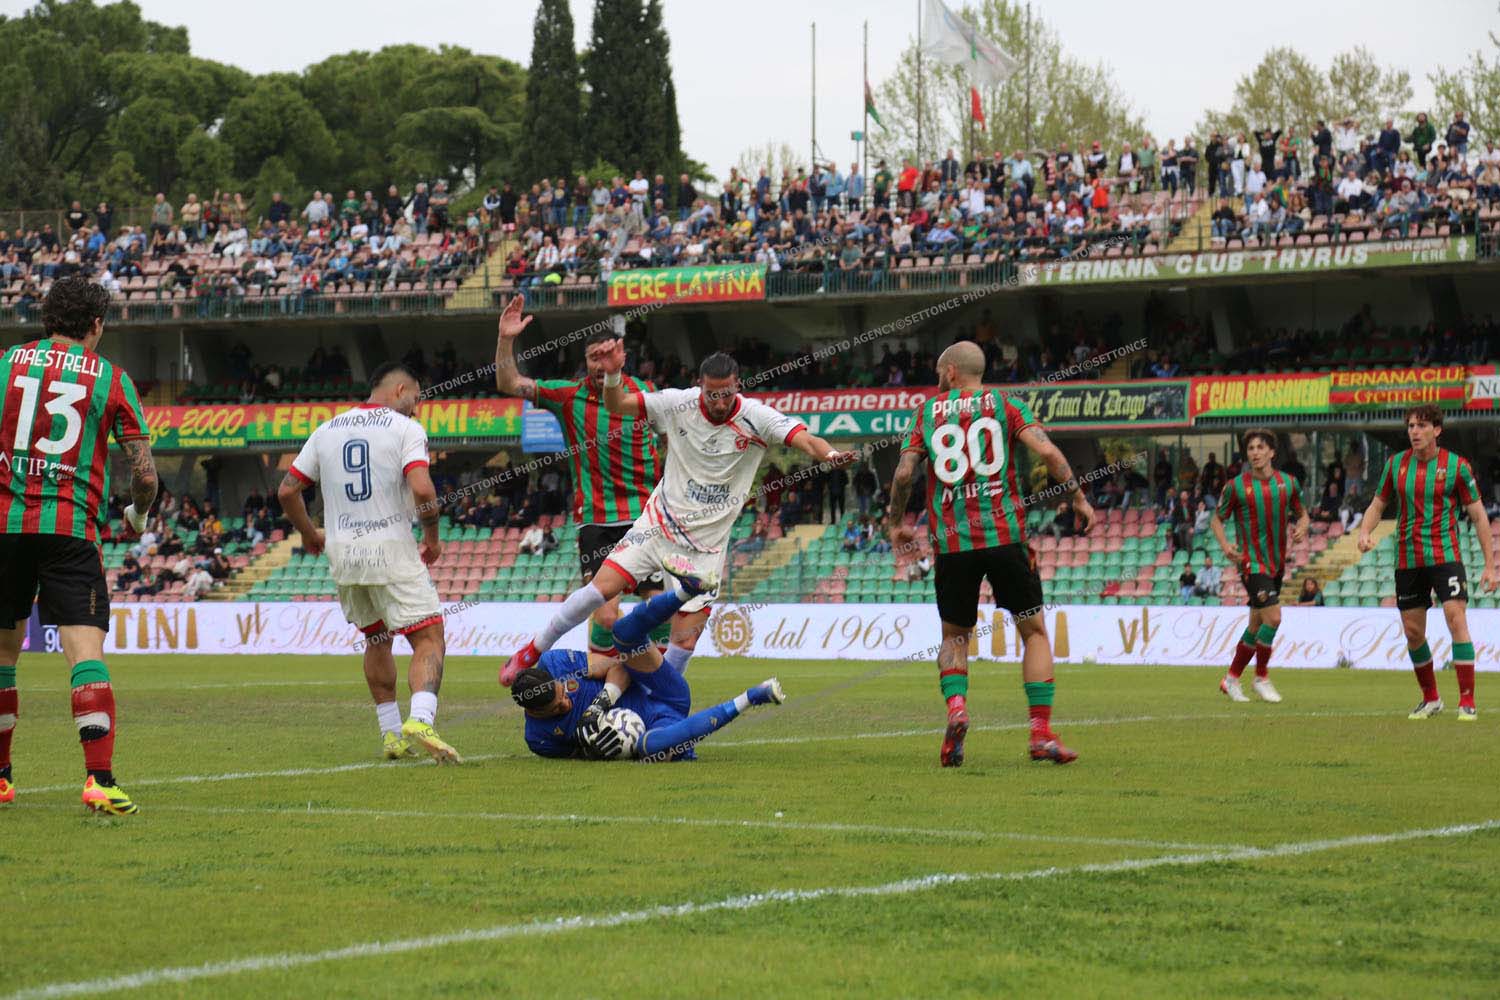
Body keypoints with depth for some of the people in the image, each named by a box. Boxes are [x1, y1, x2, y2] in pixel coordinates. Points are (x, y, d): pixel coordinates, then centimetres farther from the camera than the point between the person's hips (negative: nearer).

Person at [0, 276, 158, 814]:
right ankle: (100, 780, -23)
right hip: (71, 528, -2)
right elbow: (145, 473, 2)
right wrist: (138, 514, 22)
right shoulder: (111, 378, 5)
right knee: (86, 651, -10)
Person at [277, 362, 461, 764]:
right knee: (429, 637, -5)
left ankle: (392, 735, 21)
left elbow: (287, 490, 12)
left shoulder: (326, 430, 12)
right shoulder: (405, 429, -4)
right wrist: (432, 537, -2)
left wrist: (309, 533, 27)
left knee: (376, 640, 21)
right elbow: (422, 490, -18)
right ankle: (420, 720, -28)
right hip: (391, 550, -5)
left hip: (342, 552, 6)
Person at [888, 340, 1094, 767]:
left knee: (954, 636, 17)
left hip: (950, 540, 1)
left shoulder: (928, 412, 9)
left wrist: (896, 523, 17)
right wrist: (1078, 498, 2)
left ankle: (956, 708, -11)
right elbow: (1046, 451, -7)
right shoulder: (1004, 404, 7)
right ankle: (1042, 732, -1)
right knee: (1034, 631, 9)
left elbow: (904, 473, 2)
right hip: (1004, 534, -1)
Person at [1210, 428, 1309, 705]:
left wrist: (1301, 528, -9)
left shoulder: (1288, 482, 3)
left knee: (1257, 625, 12)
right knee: (1272, 618, -17)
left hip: (1277, 563, 5)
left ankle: (1231, 679, 25)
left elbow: (1302, 513, 15)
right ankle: (1262, 677, 1)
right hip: (1252, 562, -5)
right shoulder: (1236, 486, -7)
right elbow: (1217, 519, 3)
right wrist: (1225, 545, -15)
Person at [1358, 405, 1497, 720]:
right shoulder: (1396, 464, 5)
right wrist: (1364, 532, -7)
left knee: (1456, 620, -17)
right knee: (1413, 632, 6)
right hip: (1407, 560, 4)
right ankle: (1430, 699, 23)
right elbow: (1378, 504, 15)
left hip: (1445, 555, -4)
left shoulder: (1456, 466, -5)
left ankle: (1467, 702, -14)